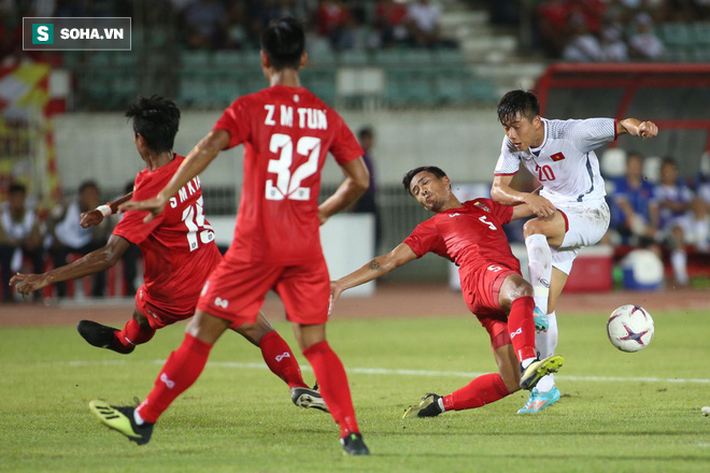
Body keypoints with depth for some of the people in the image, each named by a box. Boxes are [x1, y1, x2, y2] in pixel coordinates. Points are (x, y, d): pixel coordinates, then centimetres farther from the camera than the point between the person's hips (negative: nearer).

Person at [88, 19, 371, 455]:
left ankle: (144, 419, 12)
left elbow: (208, 148, -17)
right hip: (306, 247, 3)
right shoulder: (327, 116, 8)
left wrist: (164, 198, -17)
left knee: (203, 330, 4)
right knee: (315, 343, 7)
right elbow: (360, 179, 11)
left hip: (257, 244, -3)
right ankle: (352, 433, -5)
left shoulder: (251, 108, -3)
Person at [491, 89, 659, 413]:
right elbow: (497, 190, -10)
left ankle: (538, 311, -37)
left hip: (591, 215, -6)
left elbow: (621, 125, -25)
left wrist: (638, 127, -49)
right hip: (554, 214, 6)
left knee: (533, 229, -36)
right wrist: (527, 198, -31)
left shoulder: (571, 133, -23)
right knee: (545, 305, -1)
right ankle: (545, 385, 8)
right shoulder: (513, 144, -6)